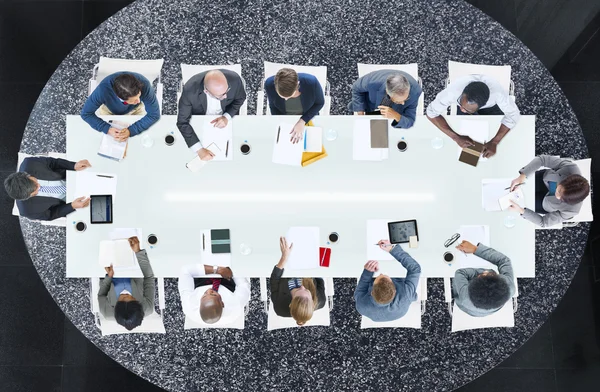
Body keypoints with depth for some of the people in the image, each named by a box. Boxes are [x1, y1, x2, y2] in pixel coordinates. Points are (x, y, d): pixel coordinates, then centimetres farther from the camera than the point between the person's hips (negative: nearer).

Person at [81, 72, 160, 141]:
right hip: (109, 109, 0)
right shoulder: (103, 89, -41)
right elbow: (86, 113, -27)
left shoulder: (144, 84, -42)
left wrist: (131, 131, -41)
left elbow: (154, 114, -32)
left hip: (135, 109, 0)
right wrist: (107, 129, -41)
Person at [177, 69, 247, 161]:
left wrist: (227, 117, -26)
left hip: (226, 119, 1)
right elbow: (182, 122, -29)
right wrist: (199, 149, -41)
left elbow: (240, 98, -10)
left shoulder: (234, 79, -33)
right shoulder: (190, 90, -38)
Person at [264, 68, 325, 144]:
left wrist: (302, 121, -25)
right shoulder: (269, 84, -29)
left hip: (308, 118, 0)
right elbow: (273, 106, -8)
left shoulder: (311, 82, -34)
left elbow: (320, 103, -14)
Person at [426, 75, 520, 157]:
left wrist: (494, 142, -41)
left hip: (491, 106, 0)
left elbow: (513, 114, -31)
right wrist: (456, 137, -41)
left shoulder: (497, 92, -45)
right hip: (466, 102, 0)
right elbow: (431, 113, -34)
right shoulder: (453, 91, -44)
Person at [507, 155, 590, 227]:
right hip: (544, 179, 2)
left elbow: (544, 222, -29)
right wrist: (522, 176, -47)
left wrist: (521, 211, -45)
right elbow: (542, 159, -34)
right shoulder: (571, 168, -41)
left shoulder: (571, 209, -41)